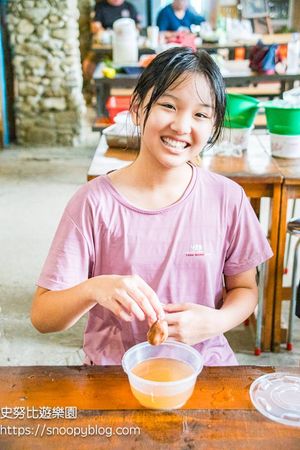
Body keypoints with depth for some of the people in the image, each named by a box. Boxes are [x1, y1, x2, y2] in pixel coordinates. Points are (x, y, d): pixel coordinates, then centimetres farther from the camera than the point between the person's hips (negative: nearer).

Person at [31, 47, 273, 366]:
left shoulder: (228, 198, -4)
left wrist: (216, 322, -12)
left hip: (204, 364, 2)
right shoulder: (94, 202, -10)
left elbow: (244, 288, 9)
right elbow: (42, 317, -8)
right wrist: (93, 289, -28)